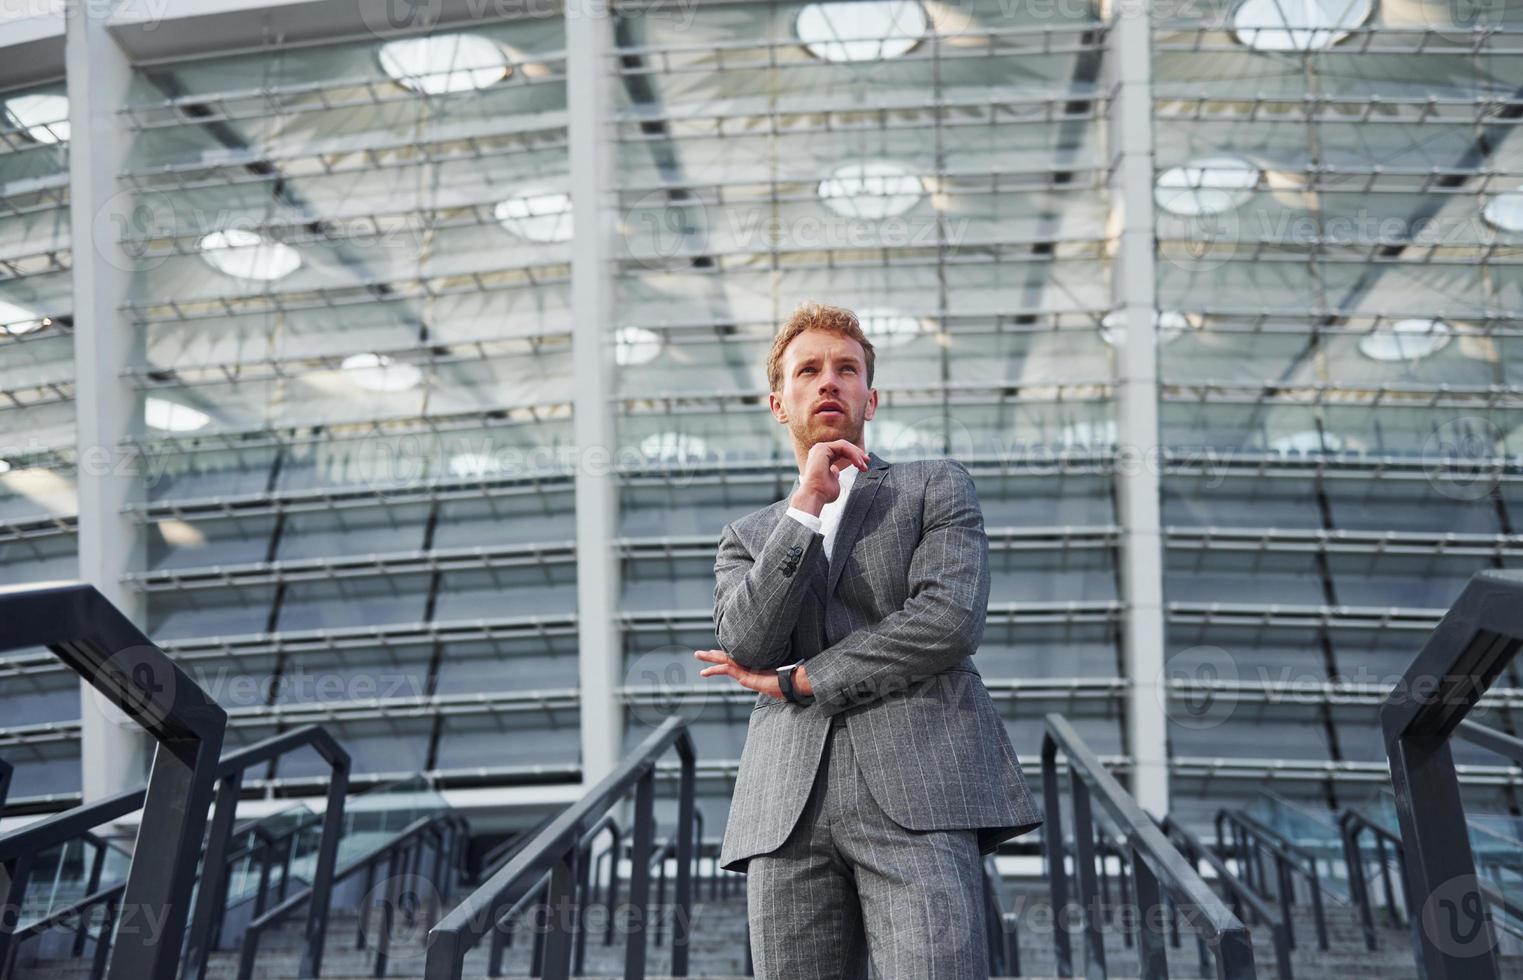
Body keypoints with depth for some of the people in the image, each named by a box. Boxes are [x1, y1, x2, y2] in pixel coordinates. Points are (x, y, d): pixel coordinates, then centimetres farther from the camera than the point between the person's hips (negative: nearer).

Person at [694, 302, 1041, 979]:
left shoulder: (936, 488, 16)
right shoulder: (745, 539, 24)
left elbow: (952, 620, -2)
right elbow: (746, 648, 3)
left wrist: (797, 681, 1)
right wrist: (806, 505, -2)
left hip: (917, 798, -3)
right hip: (789, 815, 3)